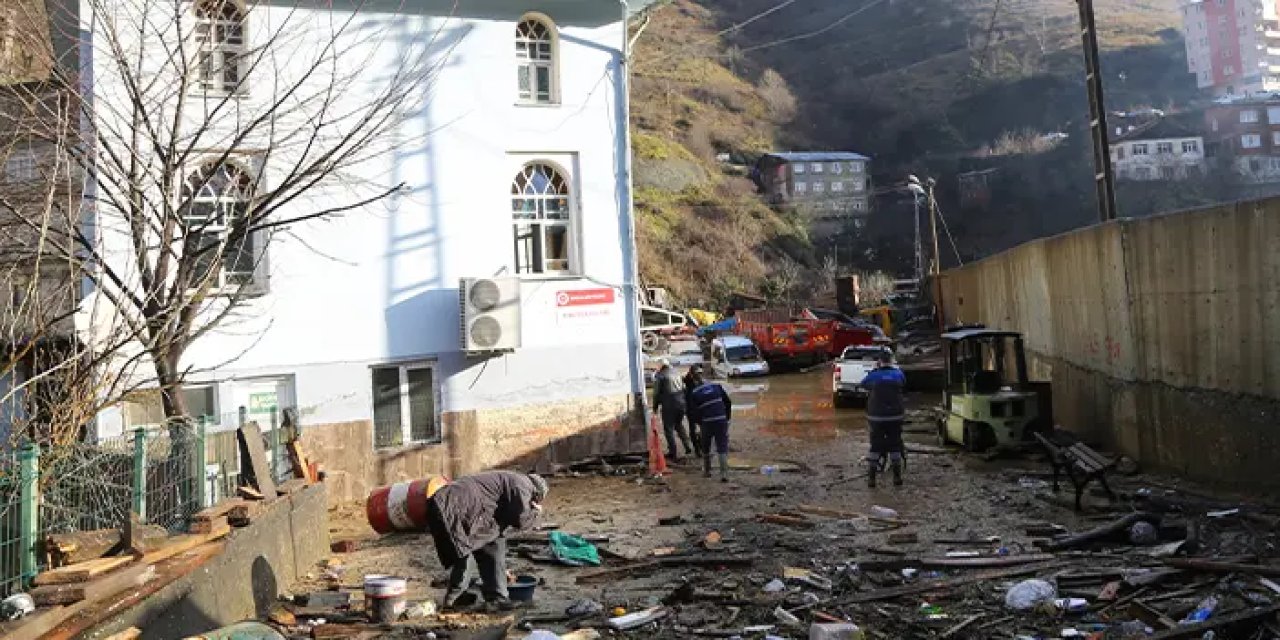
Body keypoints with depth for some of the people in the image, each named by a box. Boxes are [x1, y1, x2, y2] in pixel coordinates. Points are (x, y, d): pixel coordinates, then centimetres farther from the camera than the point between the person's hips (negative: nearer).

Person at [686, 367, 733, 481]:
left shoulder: (694, 393, -3)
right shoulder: (716, 386, 6)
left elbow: (693, 411, -3)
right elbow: (728, 402, 9)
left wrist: (698, 422, 14)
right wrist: (727, 416, 19)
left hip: (707, 423, -2)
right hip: (721, 421, 2)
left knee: (705, 448, 19)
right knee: (722, 448, 3)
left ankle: (707, 471, 27)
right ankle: (724, 474, -6)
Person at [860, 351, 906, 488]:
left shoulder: (873, 376, -9)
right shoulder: (898, 374, -3)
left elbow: (863, 384, 9)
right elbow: (904, 383, 19)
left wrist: (874, 369, 14)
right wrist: (892, 367, 25)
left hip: (876, 417, -1)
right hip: (895, 417, 1)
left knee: (875, 446, 5)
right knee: (895, 446, 11)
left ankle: (871, 478, 4)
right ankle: (897, 477, 13)